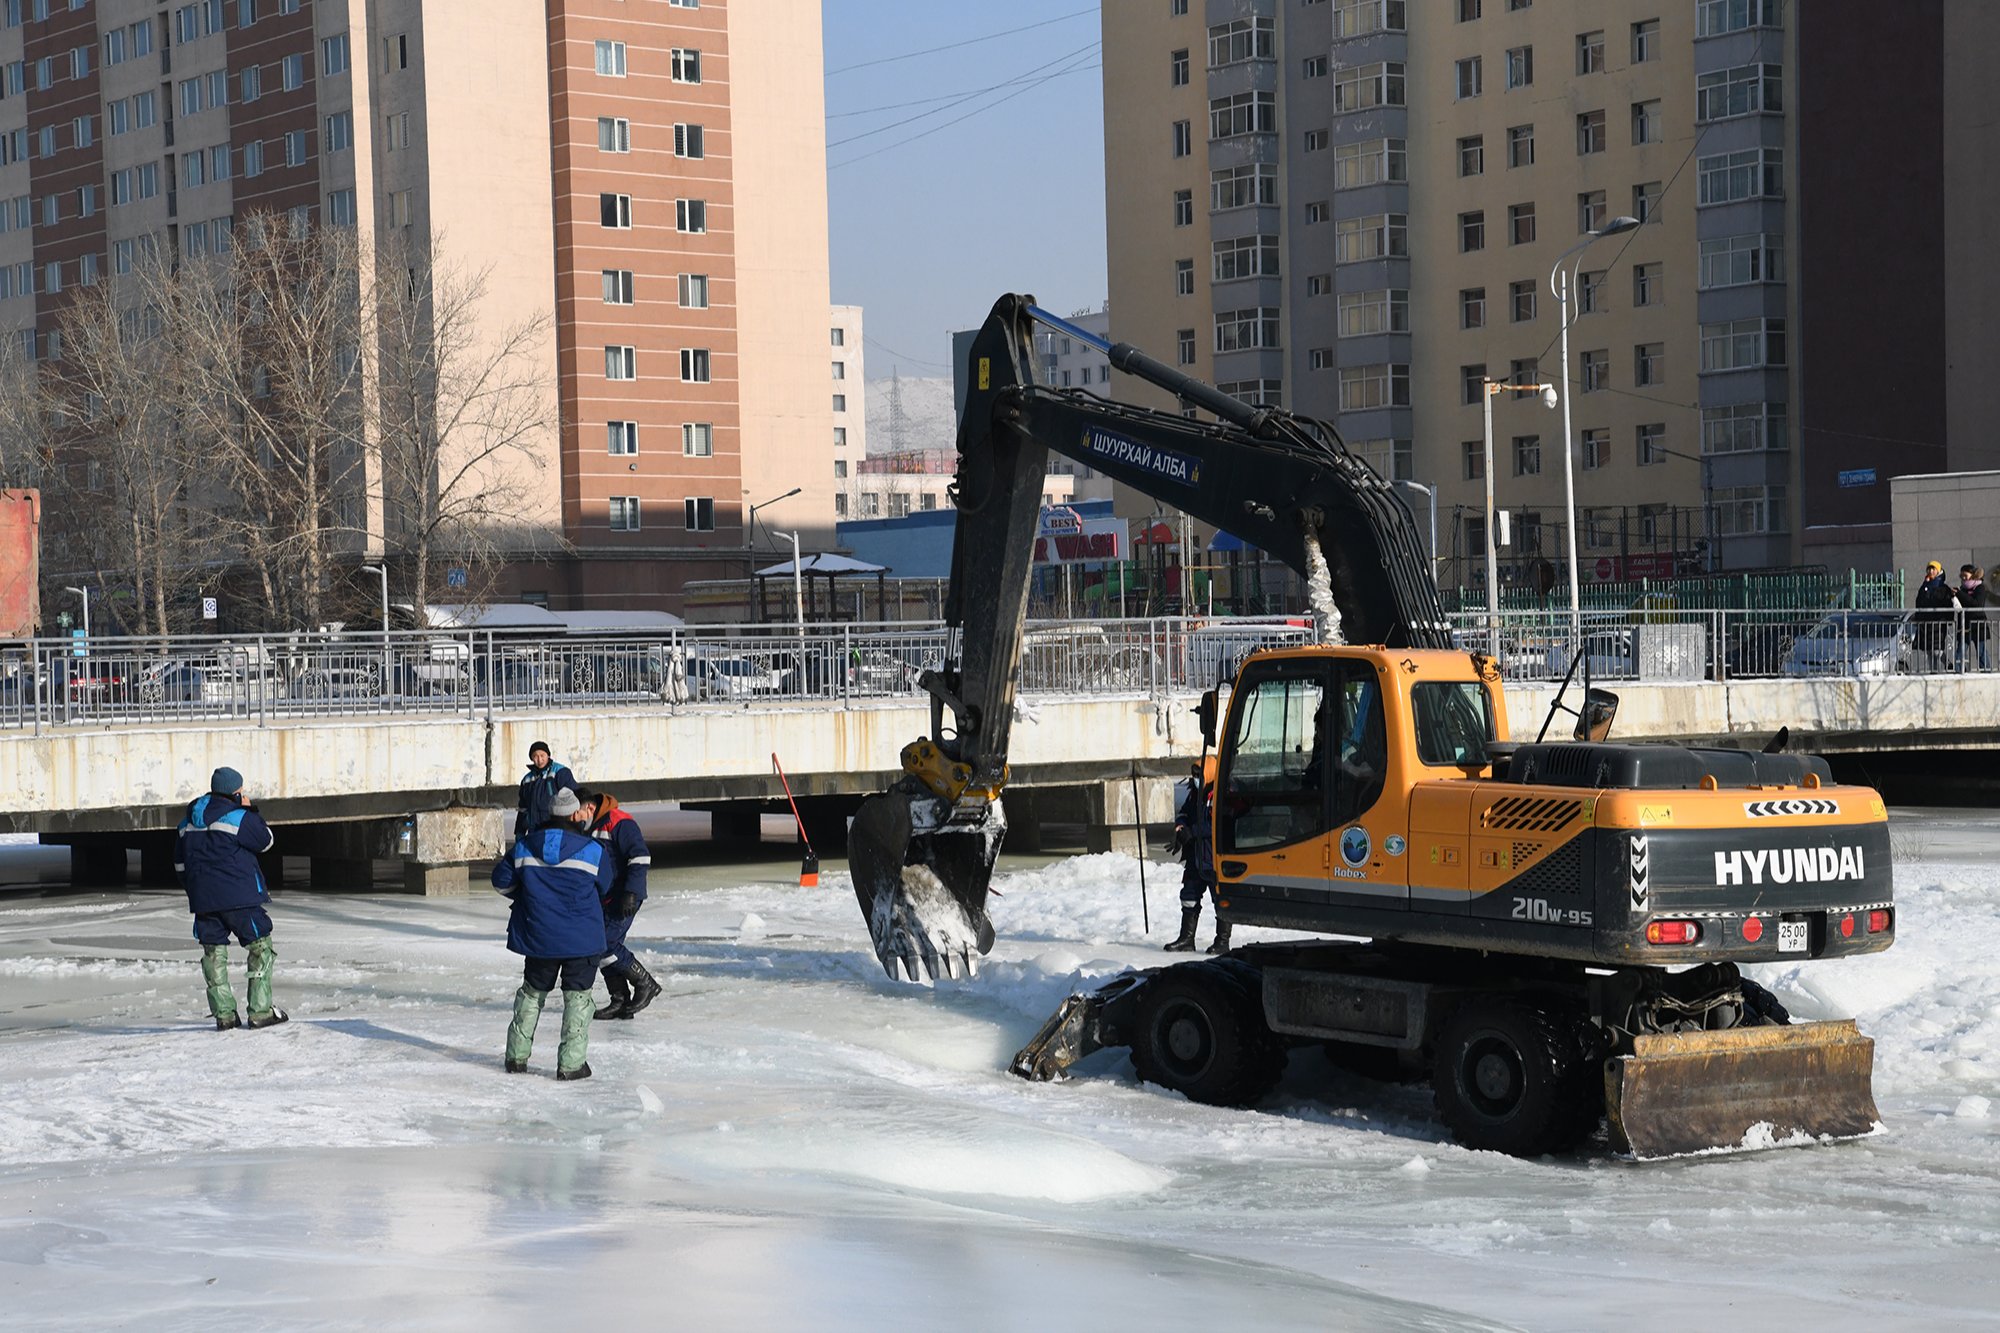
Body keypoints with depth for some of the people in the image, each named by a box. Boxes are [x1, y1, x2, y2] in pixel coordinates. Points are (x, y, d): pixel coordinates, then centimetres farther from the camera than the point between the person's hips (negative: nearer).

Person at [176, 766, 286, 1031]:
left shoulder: (187, 823, 13)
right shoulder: (239, 817, -10)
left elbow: (180, 864, 18)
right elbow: (266, 841, 0)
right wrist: (251, 811, 7)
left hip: (203, 900, 6)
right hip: (239, 896, -6)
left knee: (214, 951, 10)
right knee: (260, 947, 3)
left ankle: (223, 1014, 5)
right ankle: (260, 1011, -2)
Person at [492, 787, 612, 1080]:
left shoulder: (523, 847, -1)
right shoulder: (594, 851, -7)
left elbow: (502, 882, 7)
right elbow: (603, 891, 7)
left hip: (538, 936, 3)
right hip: (582, 938, -3)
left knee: (532, 991, 19)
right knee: (578, 996, 6)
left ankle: (517, 1056, 23)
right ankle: (570, 1064, 2)